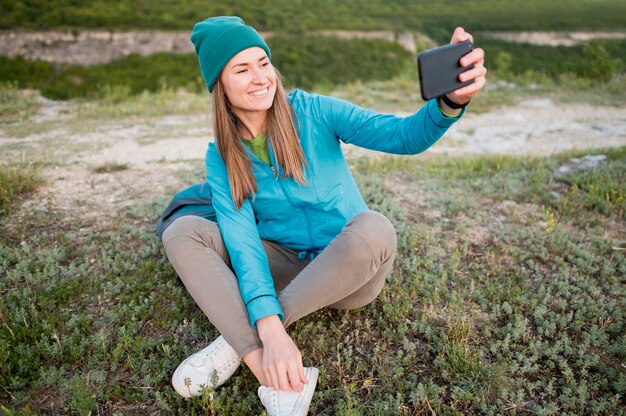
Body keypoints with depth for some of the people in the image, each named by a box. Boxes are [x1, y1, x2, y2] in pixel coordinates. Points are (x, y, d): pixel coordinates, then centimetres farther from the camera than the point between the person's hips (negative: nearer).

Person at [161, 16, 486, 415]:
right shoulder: (221, 158, -5)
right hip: (285, 268, 2)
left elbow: (405, 136, -19)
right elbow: (242, 240, -17)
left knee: (374, 227, -36)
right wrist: (270, 329, -32)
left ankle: (237, 344, -25)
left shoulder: (313, 112, -9)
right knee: (182, 232, -15)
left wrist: (450, 101, -42)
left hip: (351, 273, -1)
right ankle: (273, 373, -31)